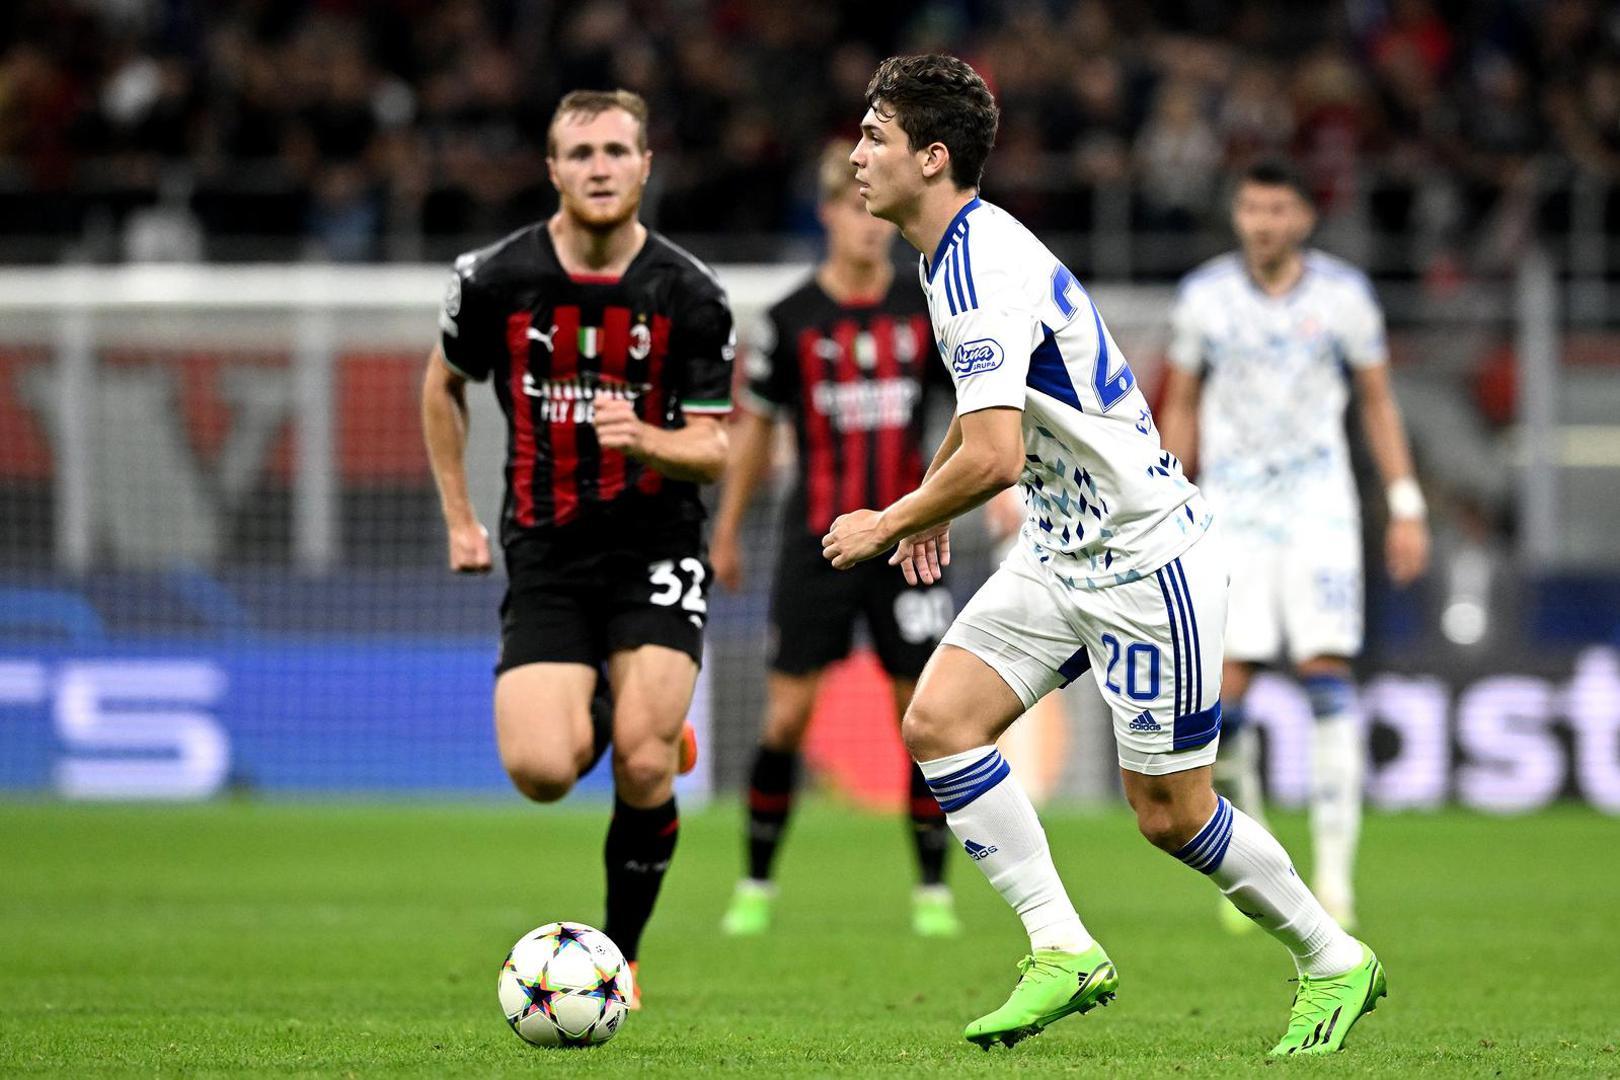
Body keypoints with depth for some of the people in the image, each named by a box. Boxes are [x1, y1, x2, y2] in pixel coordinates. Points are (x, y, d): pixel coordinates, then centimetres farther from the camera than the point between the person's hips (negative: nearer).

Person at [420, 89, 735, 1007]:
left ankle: (620, 955, 4)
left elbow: (715, 451, -4)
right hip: (546, 554, 1)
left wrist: (645, 440, -26)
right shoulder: (495, 280, -4)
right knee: (541, 771, -16)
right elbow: (444, 386, 16)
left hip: (655, 551, -1)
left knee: (643, 769, -18)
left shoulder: (691, 296, -7)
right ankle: (595, 720, 22)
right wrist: (460, 518, 14)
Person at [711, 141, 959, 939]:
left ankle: (932, 889, 7)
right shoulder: (793, 319, 0)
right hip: (817, 542, -1)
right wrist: (726, 531, 11)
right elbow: (754, 426, 9)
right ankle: (757, 885, 8)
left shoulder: (924, 312, 4)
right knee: (786, 714, -4)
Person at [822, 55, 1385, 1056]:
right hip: (1061, 555, 10)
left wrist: (890, 522, -16)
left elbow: (995, 457, -31)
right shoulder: (966, 250, 7)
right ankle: (1064, 951, -4)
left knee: (1170, 811, -1)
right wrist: (933, 501, 27)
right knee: (938, 720, -6)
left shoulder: (982, 270, -24)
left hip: (1146, 560, -10)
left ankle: (1336, 962, 19)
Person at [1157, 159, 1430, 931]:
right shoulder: (1204, 297, 0)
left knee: (1326, 671, -13)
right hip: (1232, 505, 1)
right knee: (1226, 687, -9)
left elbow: (1378, 402, 9)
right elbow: (1180, 409, 10)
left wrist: (1405, 507, 4)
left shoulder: (1342, 295, -1)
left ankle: (1334, 863, -12)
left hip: (1318, 502, -1)